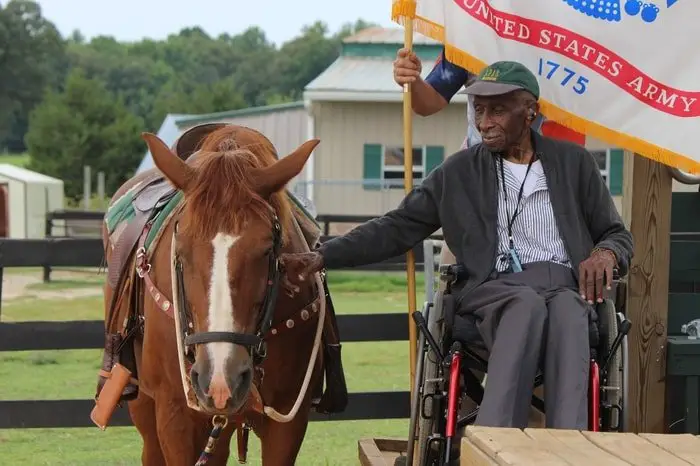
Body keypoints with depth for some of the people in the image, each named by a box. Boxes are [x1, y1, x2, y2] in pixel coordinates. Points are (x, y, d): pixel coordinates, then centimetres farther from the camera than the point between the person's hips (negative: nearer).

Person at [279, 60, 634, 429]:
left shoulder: (575, 163, 15)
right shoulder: (458, 172, 14)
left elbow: (617, 235, 19)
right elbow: (396, 229, 12)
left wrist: (606, 254, -7)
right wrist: (322, 256, -1)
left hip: (567, 287, 1)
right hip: (493, 289, 0)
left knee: (566, 311, -38)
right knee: (527, 305, -38)